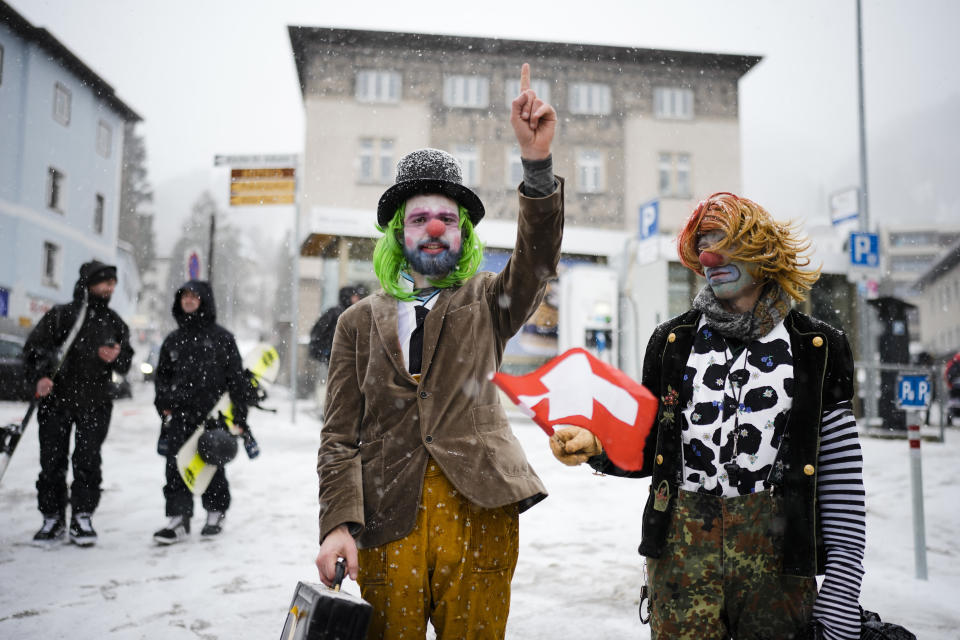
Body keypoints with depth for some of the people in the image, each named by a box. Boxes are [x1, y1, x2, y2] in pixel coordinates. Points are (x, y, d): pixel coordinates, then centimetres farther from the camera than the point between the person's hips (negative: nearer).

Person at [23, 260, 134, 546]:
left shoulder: (115, 323, 10)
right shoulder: (59, 315, 1)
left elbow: (126, 364, 13)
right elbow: (34, 348, -1)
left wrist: (116, 357, -10)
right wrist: (40, 377, -17)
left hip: (95, 404, 1)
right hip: (56, 399, -1)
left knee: (88, 461, 0)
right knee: (52, 461, 3)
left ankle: (82, 517, 13)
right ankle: (53, 518, 17)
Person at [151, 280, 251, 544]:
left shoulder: (221, 337, 1)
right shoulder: (173, 340, 14)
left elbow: (236, 377, -1)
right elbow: (161, 374, 22)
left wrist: (239, 415, -5)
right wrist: (164, 405, 7)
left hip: (212, 416, -3)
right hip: (179, 416, 4)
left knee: (212, 467, 6)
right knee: (175, 467, -4)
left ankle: (216, 514, 23)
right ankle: (178, 518, 0)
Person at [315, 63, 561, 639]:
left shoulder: (487, 304, 10)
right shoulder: (360, 321, 10)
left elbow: (539, 260, -10)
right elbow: (341, 435, 5)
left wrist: (538, 161, -25)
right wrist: (340, 522, -9)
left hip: (479, 513, 0)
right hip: (385, 520, 0)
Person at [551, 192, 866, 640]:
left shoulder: (817, 348, 3)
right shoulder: (673, 342, 8)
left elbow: (841, 474, 1)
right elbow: (646, 451, 10)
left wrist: (842, 589, -4)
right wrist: (595, 447, -12)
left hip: (777, 549, 0)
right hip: (681, 547, 1)